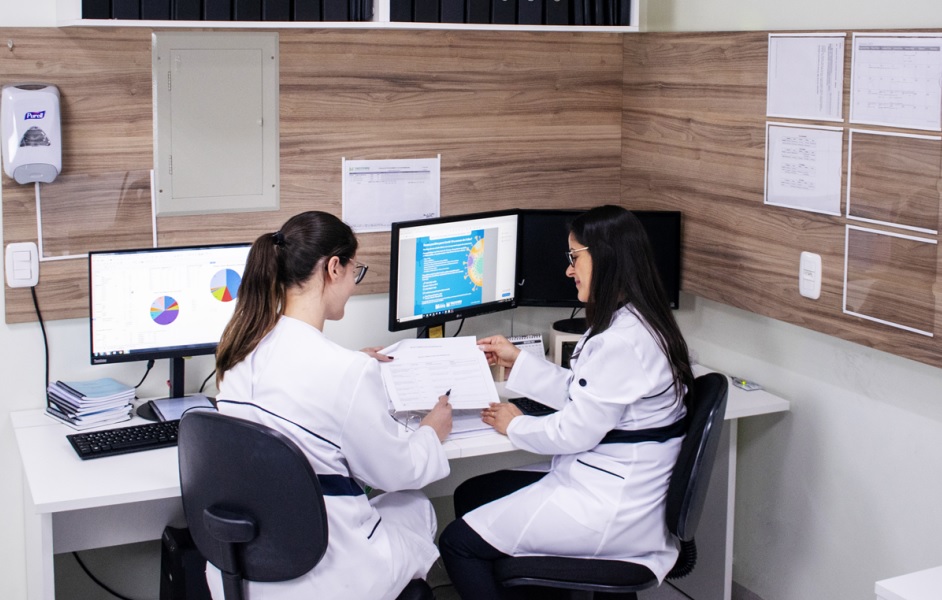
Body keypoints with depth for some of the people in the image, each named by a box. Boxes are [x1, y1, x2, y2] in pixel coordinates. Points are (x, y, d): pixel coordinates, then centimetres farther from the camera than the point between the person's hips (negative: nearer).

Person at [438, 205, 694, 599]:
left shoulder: (623, 340, -25)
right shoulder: (629, 322, 8)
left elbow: (575, 431, -21)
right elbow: (579, 392, 17)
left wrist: (515, 426, -3)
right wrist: (516, 359, 20)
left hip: (608, 506, -11)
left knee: (457, 543, -7)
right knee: (469, 495, 17)